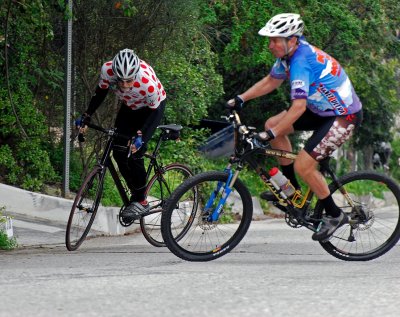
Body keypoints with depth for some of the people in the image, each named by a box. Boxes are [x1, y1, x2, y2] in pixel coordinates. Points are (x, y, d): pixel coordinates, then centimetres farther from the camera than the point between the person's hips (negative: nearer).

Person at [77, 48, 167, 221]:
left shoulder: (148, 82, -42)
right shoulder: (107, 70, -31)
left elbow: (154, 111, -25)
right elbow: (100, 92, -9)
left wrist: (140, 135, -34)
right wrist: (86, 116, -12)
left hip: (152, 107, -5)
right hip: (129, 107, 5)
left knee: (134, 155, -16)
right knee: (119, 153, -1)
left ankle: (141, 202, -2)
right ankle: (136, 194, 17)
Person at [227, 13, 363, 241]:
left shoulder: (301, 62, -29)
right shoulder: (290, 54, -1)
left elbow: (298, 107, -37)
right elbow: (270, 82, 15)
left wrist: (269, 135, -37)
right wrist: (240, 99, 8)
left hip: (345, 116, -10)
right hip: (323, 109, 10)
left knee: (303, 165, -15)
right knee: (272, 124, 6)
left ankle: (335, 215, 5)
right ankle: (292, 189, 16)